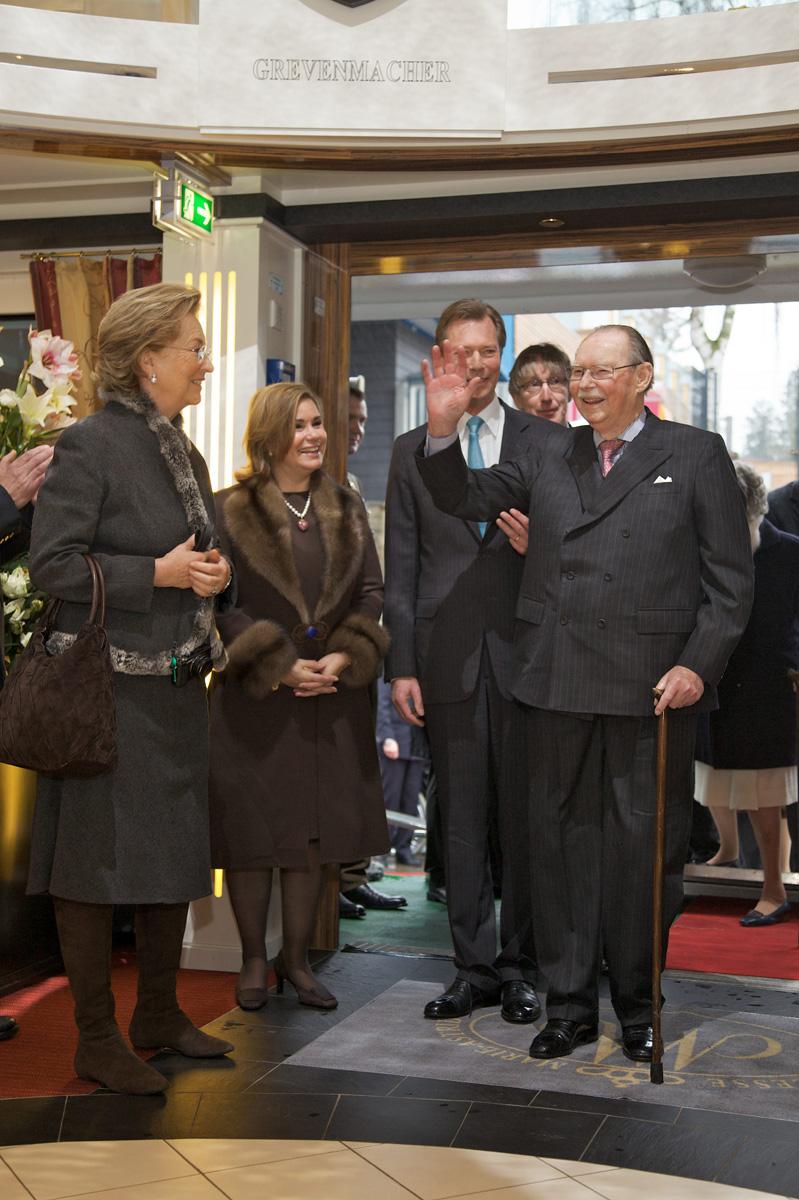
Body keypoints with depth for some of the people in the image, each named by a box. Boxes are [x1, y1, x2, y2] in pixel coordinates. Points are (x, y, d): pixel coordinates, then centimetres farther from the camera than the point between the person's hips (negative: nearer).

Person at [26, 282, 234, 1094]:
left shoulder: (184, 454, 14)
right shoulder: (90, 444, -12)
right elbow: (51, 564, -17)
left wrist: (212, 573, 1)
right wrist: (156, 573, -19)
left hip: (175, 685, 8)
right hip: (107, 687, -8)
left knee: (175, 853, 14)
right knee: (97, 860, 2)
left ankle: (158, 1014, 29)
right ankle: (96, 1040, 14)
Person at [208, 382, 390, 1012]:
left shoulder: (347, 508, 11)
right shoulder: (231, 510, -3)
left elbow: (371, 592, 9)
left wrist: (343, 657, -7)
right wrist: (278, 665, -15)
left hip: (331, 697, 4)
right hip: (253, 697, -3)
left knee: (315, 829, 8)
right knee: (253, 827, 3)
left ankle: (297, 956, 22)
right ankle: (253, 960, 18)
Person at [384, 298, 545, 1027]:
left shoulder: (546, 442, 6)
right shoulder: (412, 452, 9)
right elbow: (400, 568, 6)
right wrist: (401, 665, 1)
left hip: (526, 656, -1)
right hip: (448, 660, 1)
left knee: (524, 820, 5)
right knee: (462, 822, 8)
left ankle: (520, 967, 18)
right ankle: (474, 966, 19)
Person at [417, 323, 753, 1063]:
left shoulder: (696, 455, 3)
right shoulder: (548, 457, 13)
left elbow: (731, 579, 0)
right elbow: (465, 500, 13)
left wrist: (699, 666, -10)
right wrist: (444, 427, -4)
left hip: (654, 688, -3)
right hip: (560, 683, 3)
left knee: (644, 846, 6)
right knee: (561, 839, 9)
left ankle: (638, 1004, 23)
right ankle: (571, 1003, 21)